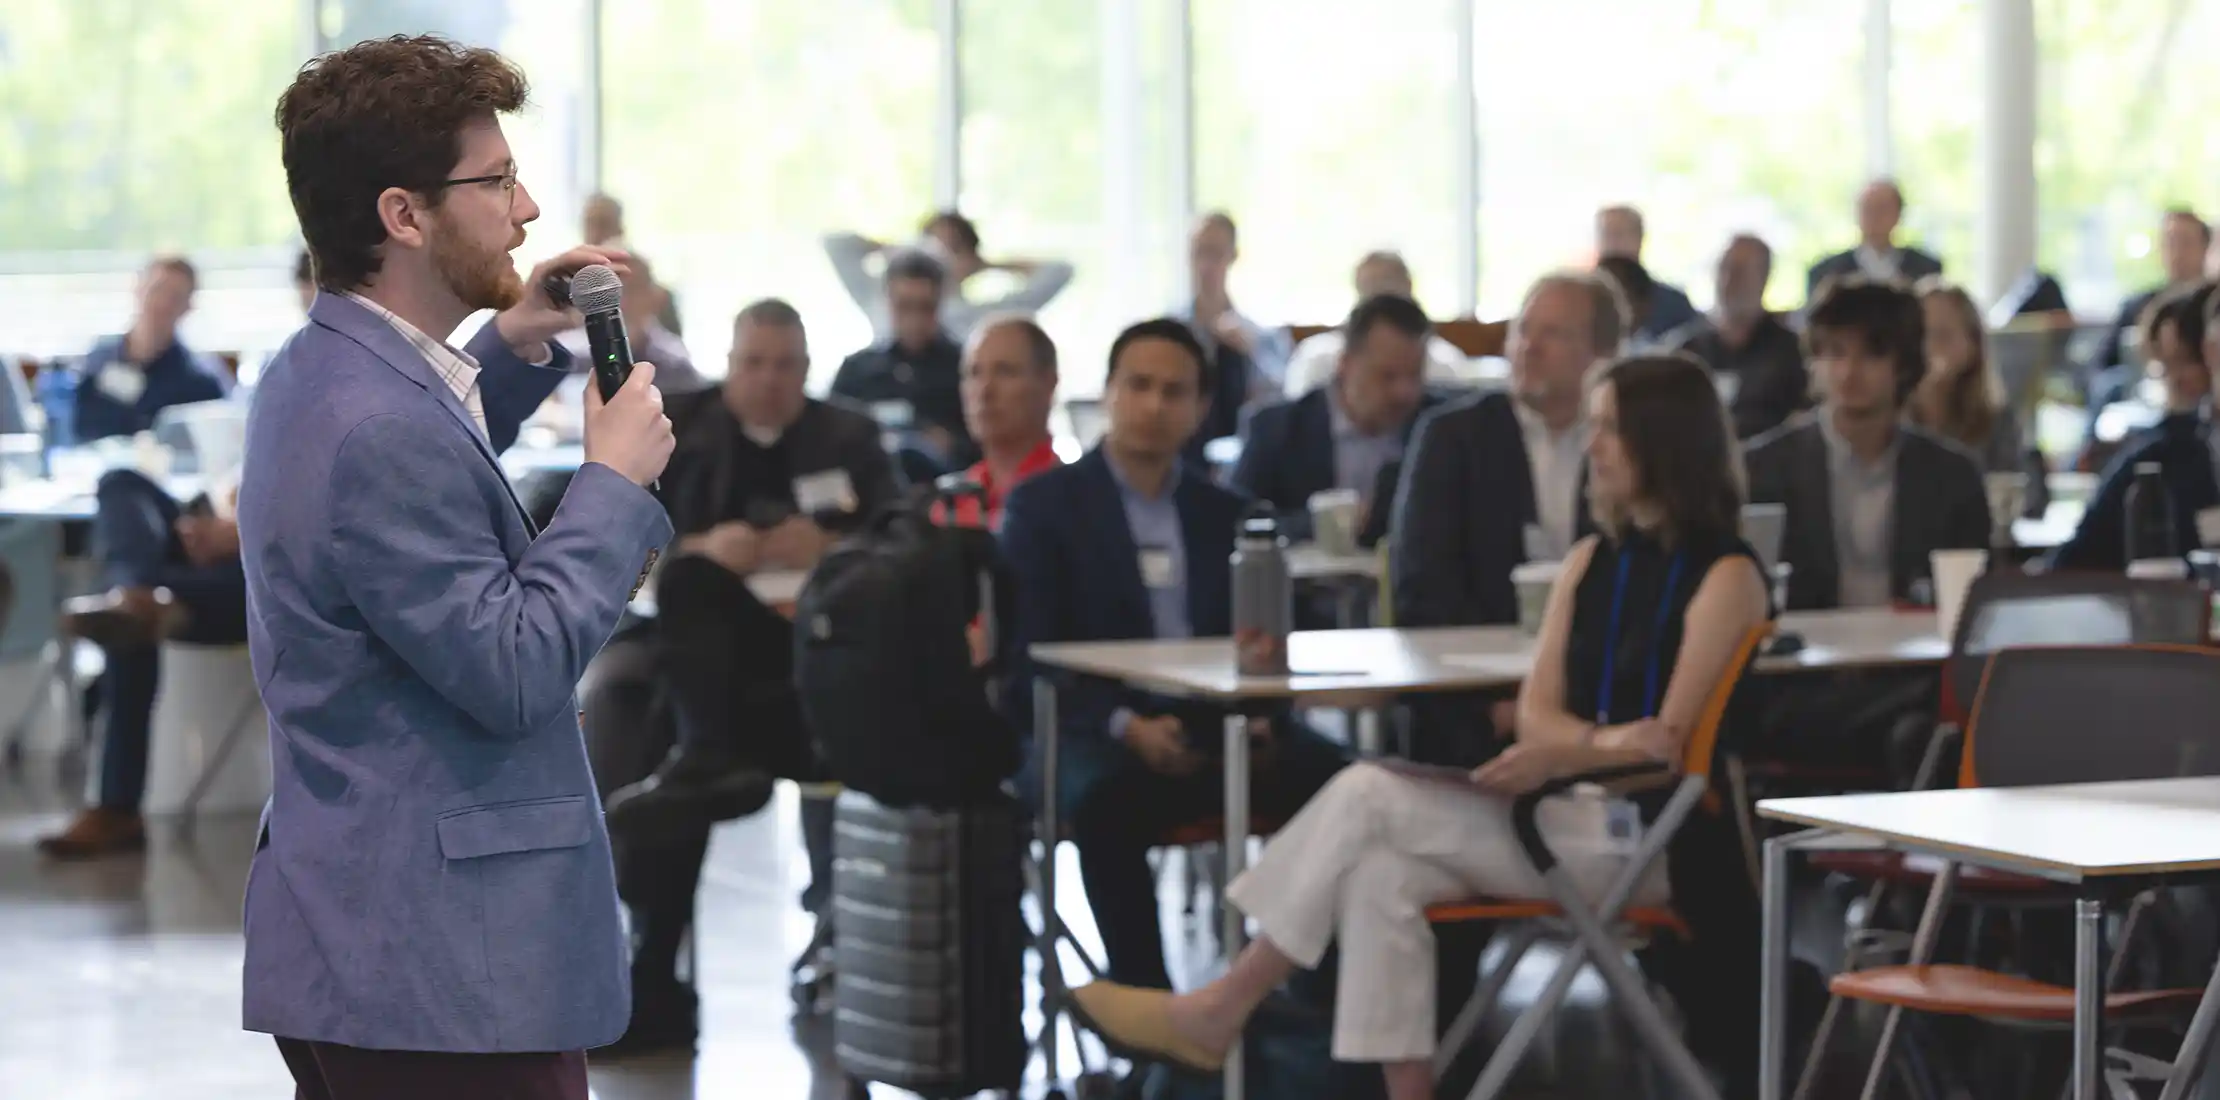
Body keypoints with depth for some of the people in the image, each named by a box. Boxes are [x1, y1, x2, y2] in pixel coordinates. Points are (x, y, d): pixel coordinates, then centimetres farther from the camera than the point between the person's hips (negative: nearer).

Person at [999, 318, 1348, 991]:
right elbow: (1031, 653, -4)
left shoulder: (1226, 514, 20)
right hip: (1091, 733, -4)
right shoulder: (1043, 505, 6)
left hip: (1217, 730, 4)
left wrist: (1256, 717, -10)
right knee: (1107, 798, -39)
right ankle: (1144, 998, -32)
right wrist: (1127, 726, -20)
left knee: (1331, 779, -26)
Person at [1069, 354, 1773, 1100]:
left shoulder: (1725, 576, -5)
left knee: (1367, 797, -18)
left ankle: (1218, 1012, -11)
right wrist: (1606, 742, -11)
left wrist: (1566, 755, -18)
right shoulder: (1591, 562, 17)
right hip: (1565, 813, 7)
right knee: (1379, 872, -22)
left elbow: (1675, 739, -10)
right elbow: (1537, 711, 8)